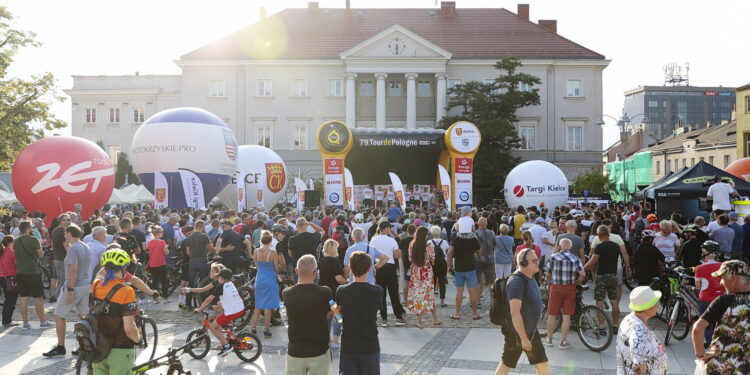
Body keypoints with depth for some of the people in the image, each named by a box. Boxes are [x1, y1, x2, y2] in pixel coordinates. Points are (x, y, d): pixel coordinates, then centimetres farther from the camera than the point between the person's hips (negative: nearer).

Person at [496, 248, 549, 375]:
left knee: (543, 364, 11)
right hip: (516, 332, -9)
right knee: (506, 364, 6)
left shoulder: (530, 279, 7)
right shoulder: (516, 282, -24)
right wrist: (524, 338, -26)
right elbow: (515, 312, -27)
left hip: (531, 331, 9)